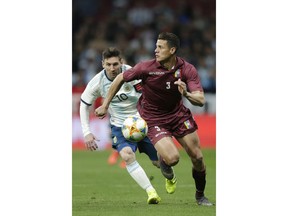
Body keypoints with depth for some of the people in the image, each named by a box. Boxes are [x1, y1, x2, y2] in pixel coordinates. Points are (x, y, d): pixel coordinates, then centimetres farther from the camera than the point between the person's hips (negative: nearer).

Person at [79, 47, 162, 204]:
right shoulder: (98, 82, -11)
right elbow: (84, 104, 2)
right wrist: (86, 133, -3)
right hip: (119, 126, 1)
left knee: (159, 161, 6)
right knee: (127, 155, -28)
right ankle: (151, 192, -26)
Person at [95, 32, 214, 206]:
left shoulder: (187, 70, -16)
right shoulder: (146, 68, -20)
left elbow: (201, 100, -20)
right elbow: (120, 79, -4)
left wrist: (187, 94, -42)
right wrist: (105, 105, 0)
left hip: (178, 114, 3)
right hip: (154, 119, -3)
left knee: (197, 157, 0)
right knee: (172, 158, -22)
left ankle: (200, 195, 27)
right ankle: (167, 172, 18)